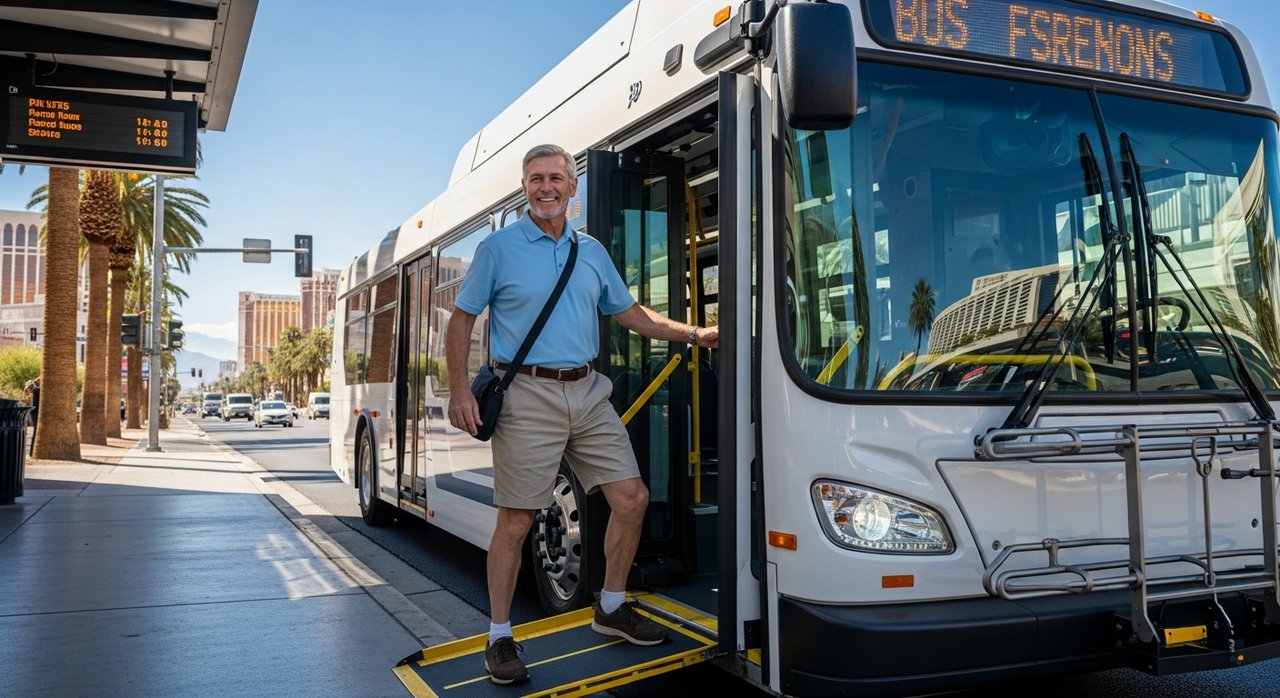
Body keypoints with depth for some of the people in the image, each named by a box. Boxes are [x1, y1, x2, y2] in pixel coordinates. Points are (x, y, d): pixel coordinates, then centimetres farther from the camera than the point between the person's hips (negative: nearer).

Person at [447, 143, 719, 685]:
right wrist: (460, 391, -10)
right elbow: (461, 321, 1)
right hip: (529, 397, -5)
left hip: (587, 392, 5)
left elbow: (630, 313, 22)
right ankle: (499, 637, 13)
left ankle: (611, 608, 24)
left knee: (631, 498, 4)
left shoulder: (592, 251, 14)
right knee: (516, 520, -3)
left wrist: (694, 334, 15)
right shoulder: (498, 248, 0)